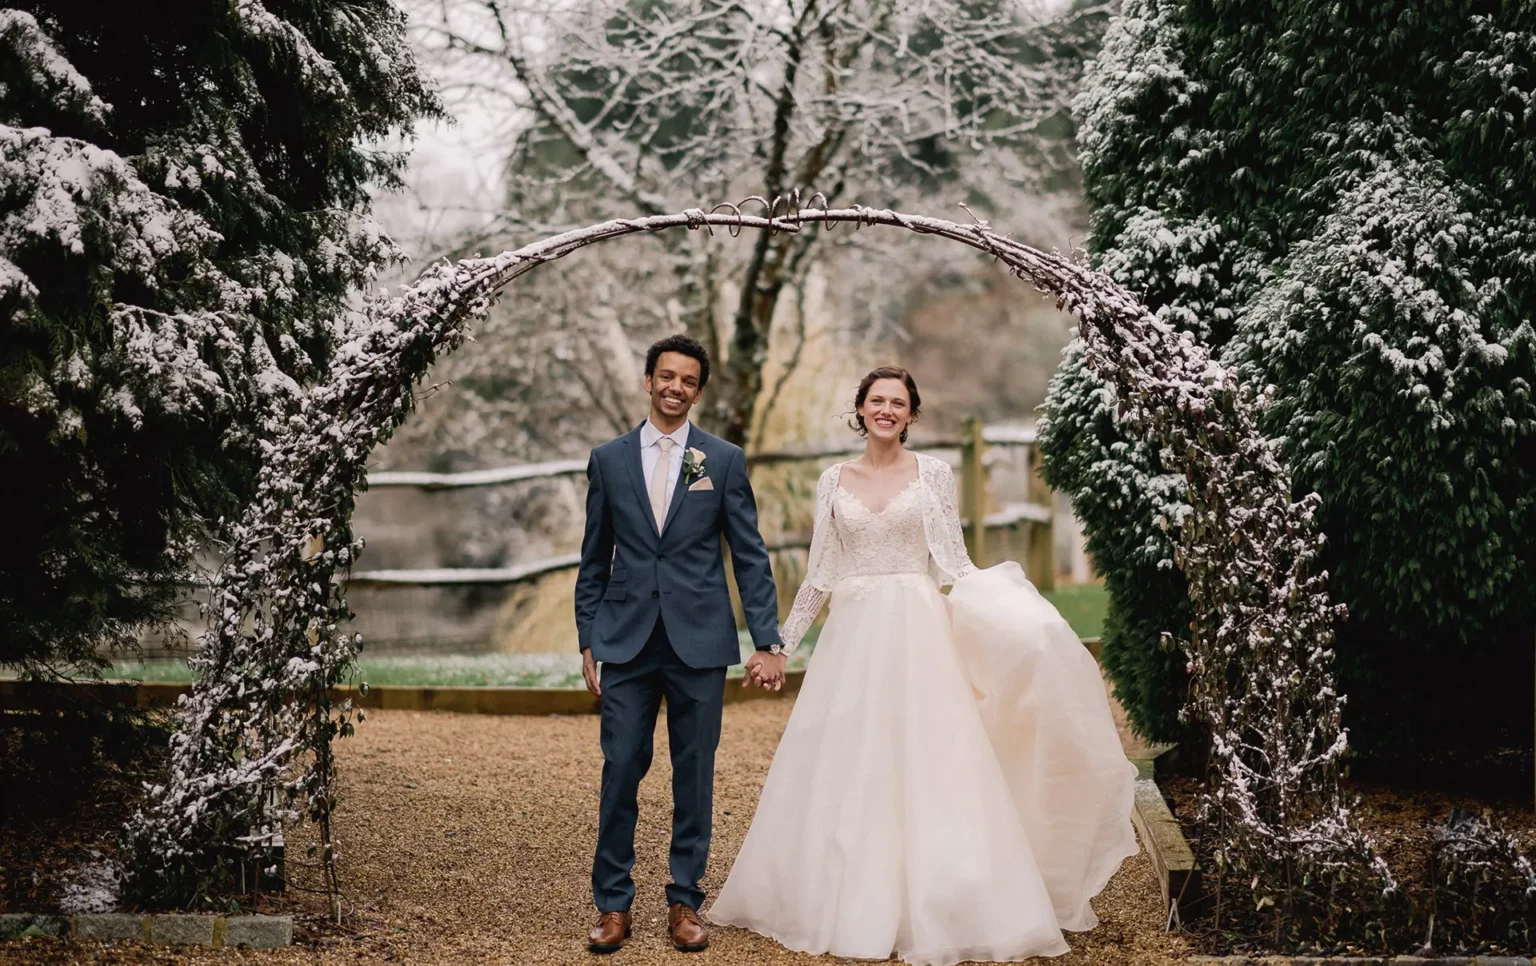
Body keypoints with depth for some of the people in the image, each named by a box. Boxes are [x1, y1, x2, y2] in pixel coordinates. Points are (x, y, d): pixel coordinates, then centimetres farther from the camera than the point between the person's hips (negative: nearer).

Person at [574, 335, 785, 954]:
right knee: (620, 771, -1)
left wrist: (767, 642, -3)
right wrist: (588, 642, 6)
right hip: (626, 641, 1)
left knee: (694, 775, 5)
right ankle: (613, 904, 11)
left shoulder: (724, 460, 4)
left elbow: (751, 556, 3)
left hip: (700, 641, 0)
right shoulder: (608, 460, 7)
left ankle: (684, 903, 17)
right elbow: (594, 561, 10)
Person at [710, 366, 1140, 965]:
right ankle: (851, 901, 17)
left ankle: (935, 910, 3)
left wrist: (1010, 608, -12)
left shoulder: (933, 474, 3)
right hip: (852, 638, 3)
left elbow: (951, 562, 1)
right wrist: (782, 641, 11)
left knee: (924, 764, -6)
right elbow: (820, 574, 12)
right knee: (846, 771, 4)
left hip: (917, 633, -2)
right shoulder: (834, 481, 9)